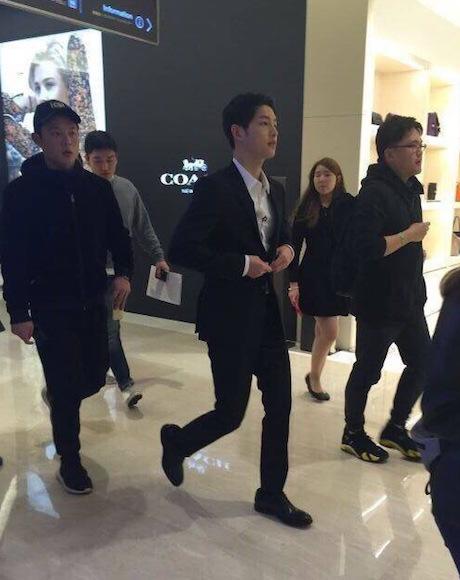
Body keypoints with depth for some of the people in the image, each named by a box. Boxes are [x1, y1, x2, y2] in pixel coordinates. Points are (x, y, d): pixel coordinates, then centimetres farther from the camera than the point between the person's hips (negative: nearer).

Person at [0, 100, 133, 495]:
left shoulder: (97, 187, 3)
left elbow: (117, 235, 9)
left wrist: (124, 273, -8)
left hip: (92, 302, 4)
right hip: (49, 307, -4)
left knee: (95, 377, 12)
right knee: (66, 388, 1)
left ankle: (58, 396, 48)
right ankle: (70, 461, 23)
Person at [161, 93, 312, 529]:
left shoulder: (275, 190, 9)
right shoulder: (215, 188, -15)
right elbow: (180, 250, -20)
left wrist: (286, 251, 0)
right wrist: (241, 264, -19)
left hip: (267, 312, 7)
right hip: (230, 316, -7)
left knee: (280, 405, 9)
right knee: (231, 413, 3)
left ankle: (272, 494, 27)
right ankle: (176, 442, 35)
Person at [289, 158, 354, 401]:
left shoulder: (349, 206, -2)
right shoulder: (306, 208, -1)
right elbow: (295, 246, -1)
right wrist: (293, 282, -6)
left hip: (340, 276, 1)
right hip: (314, 276, -1)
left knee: (323, 330, 10)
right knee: (330, 331, -3)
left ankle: (314, 377, 29)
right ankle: (314, 377, 19)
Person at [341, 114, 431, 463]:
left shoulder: (410, 187, 10)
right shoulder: (375, 191, -18)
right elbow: (367, 248, -29)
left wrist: (417, 250, 11)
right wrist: (410, 236, -19)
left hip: (409, 299, 9)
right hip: (380, 301, -9)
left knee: (422, 363, 14)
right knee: (368, 371, 6)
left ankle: (395, 428, 33)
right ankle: (353, 434, 27)